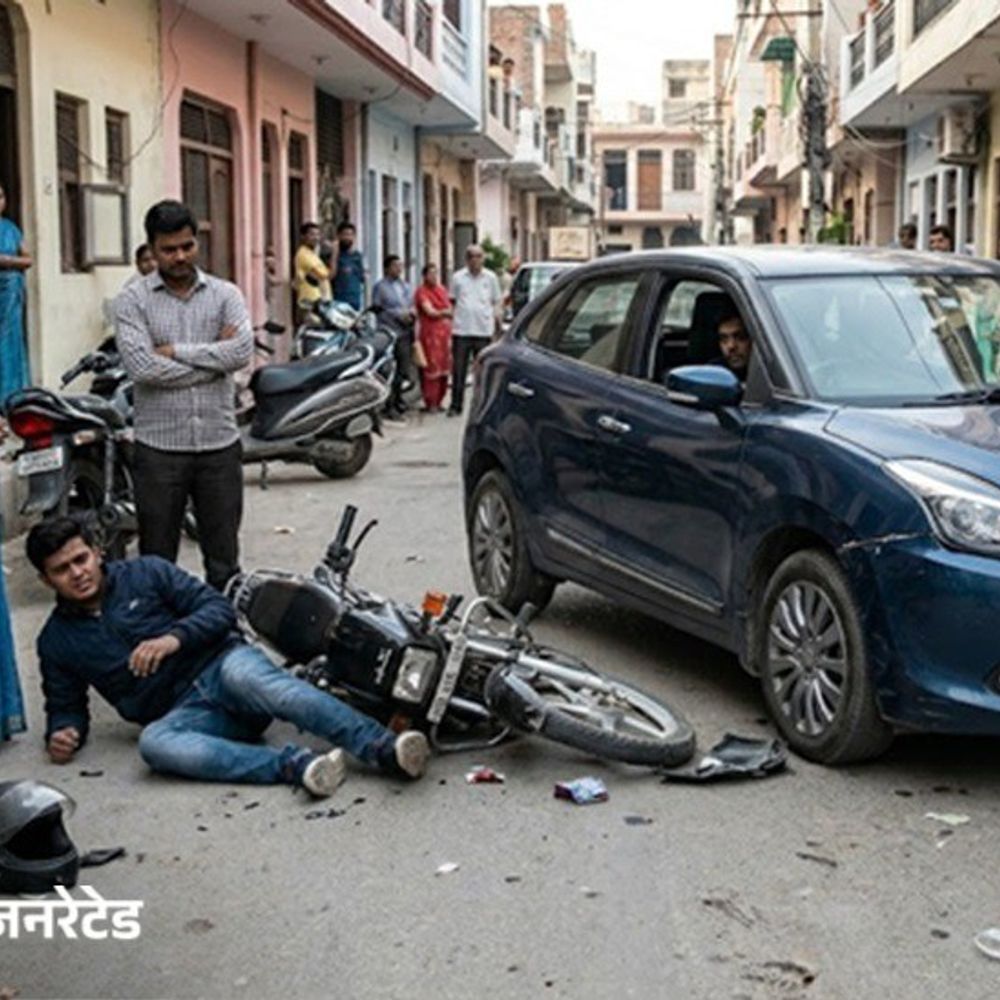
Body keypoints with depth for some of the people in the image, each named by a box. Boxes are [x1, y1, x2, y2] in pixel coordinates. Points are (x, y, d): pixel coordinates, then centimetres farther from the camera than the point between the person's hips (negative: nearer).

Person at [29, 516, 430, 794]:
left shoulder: (145, 573, 10)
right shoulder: (56, 642, 16)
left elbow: (220, 609, 5)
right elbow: (65, 705, 21)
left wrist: (174, 637, -14)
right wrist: (61, 733, -2)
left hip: (221, 663, -1)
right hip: (183, 711, 1)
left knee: (247, 676, -37)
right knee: (153, 741, -35)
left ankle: (384, 749, -51)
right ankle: (292, 765, -48)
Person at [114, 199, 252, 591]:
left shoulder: (225, 294, 6)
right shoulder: (133, 300, -1)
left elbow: (242, 351, -11)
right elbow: (141, 367, -15)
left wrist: (177, 350, -12)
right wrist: (214, 358, -10)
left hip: (219, 444, 2)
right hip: (159, 447, -2)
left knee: (224, 559, 11)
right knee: (157, 561, 7)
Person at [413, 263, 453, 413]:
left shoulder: (442, 289, 17)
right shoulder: (422, 292, -4)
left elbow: (449, 309, 23)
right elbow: (430, 311, -11)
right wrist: (445, 312, 0)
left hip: (445, 333, 7)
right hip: (430, 333, -7)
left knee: (444, 368, 5)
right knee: (431, 369, -8)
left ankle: (438, 401, 14)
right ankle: (431, 403, -3)